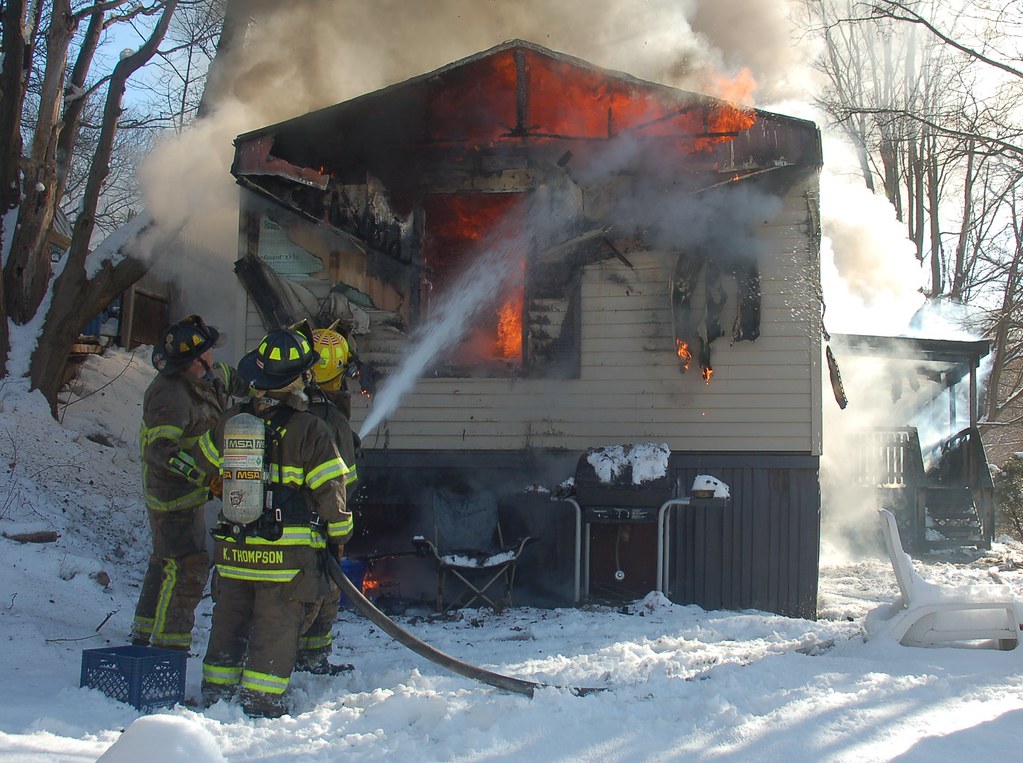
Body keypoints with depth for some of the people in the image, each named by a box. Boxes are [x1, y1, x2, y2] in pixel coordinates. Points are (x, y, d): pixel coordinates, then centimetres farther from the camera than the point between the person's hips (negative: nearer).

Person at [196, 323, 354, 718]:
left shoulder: (231, 420, 4)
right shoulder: (310, 429, -12)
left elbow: (203, 460, 21)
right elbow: (330, 489, -10)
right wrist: (339, 535, 6)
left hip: (233, 550, 5)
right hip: (288, 552, -5)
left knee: (229, 622, 16)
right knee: (276, 626, 5)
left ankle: (216, 694, 24)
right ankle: (262, 701, 7)